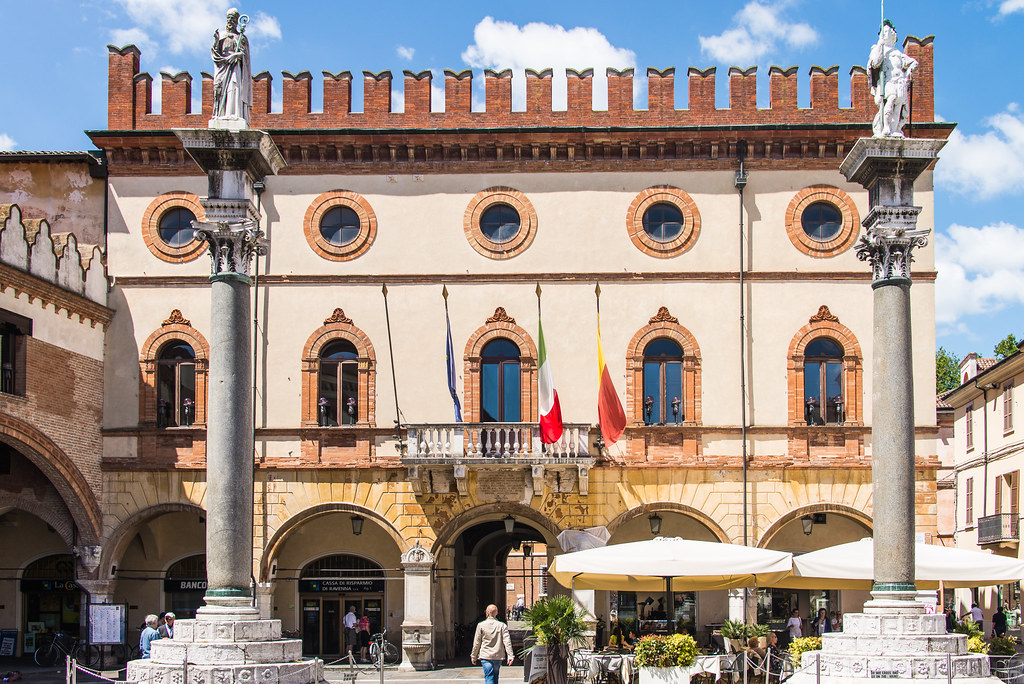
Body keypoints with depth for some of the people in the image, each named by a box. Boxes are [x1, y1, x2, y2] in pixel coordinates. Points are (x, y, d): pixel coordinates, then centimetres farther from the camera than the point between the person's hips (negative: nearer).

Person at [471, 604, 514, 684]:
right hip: (498, 656, 2)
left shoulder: (481, 625, -3)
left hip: (485, 657, -2)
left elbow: (476, 643, 1)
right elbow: (507, 641, -8)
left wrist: (473, 657, 11)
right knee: (495, 677, 18)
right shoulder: (502, 626, -1)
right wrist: (510, 655, -10)